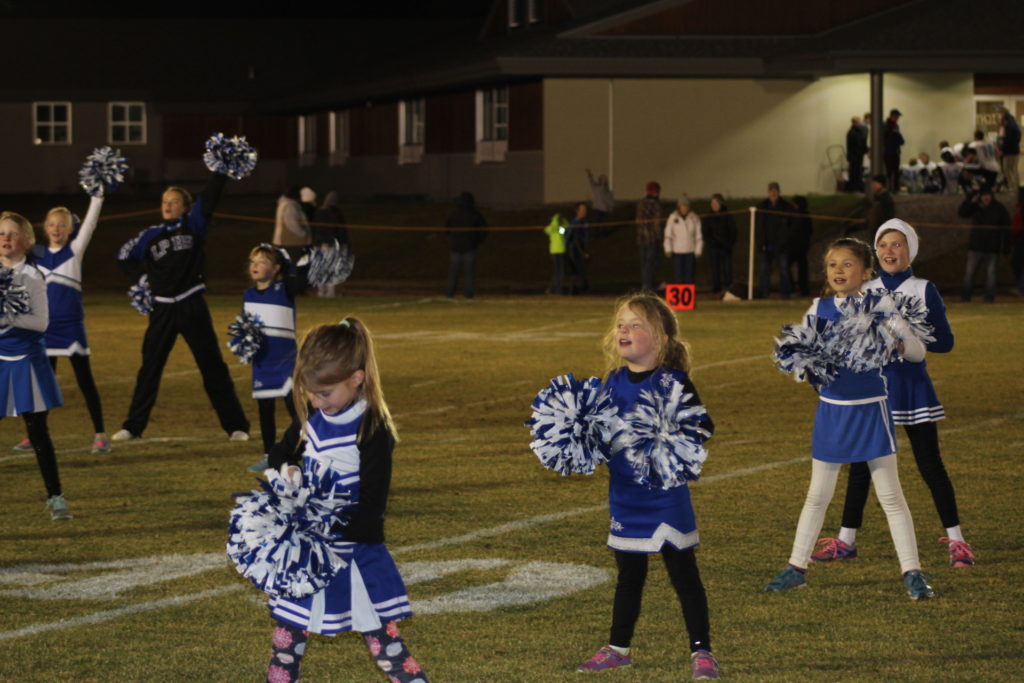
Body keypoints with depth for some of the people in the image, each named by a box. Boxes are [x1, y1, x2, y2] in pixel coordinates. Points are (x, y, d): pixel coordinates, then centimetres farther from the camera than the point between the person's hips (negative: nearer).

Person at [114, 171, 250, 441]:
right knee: (149, 368, 6)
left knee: (213, 366, 2)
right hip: (162, 309, 2)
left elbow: (211, 195, -7)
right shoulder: (151, 235, 7)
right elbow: (124, 256, 20)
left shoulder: (194, 225, 2)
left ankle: (236, 426, 7)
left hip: (192, 307, -2)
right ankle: (133, 426, 13)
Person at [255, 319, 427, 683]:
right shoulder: (313, 421, -1)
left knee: (384, 642, -2)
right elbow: (279, 454, 19)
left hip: (356, 553, -6)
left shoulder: (374, 431, -19)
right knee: (286, 638, 13)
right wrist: (287, 470, -4)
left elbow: (371, 511, -20)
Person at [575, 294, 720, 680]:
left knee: (684, 575, 2)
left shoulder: (672, 381, -12)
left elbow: (704, 426, -16)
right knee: (629, 576, 17)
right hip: (625, 498, 6)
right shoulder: (614, 382, 5)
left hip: (666, 496, -5)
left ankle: (701, 651, 9)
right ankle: (618, 648, 27)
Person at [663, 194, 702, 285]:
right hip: (677, 251, 0)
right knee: (678, 275, -3)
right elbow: (668, 234, 4)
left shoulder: (694, 218, 2)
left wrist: (698, 250, 0)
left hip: (691, 251, 0)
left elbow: (699, 236, 5)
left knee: (689, 275, 1)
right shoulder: (673, 217, 1)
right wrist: (668, 249, -1)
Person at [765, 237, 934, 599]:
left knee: (890, 495, 1)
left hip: (871, 410, -3)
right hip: (831, 410, 3)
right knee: (817, 495, 12)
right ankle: (796, 567, 21)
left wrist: (895, 341, -28)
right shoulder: (819, 310, 2)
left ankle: (912, 573, 6)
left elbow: (918, 352, -7)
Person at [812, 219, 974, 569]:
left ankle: (956, 541, 8)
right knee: (861, 464, 9)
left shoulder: (924, 291, -4)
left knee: (930, 464, -1)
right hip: (871, 383, 3)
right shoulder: (865, 292, 6)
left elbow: (945, 341, -6)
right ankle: (846, 540, 19)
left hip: (911, 385, -3)